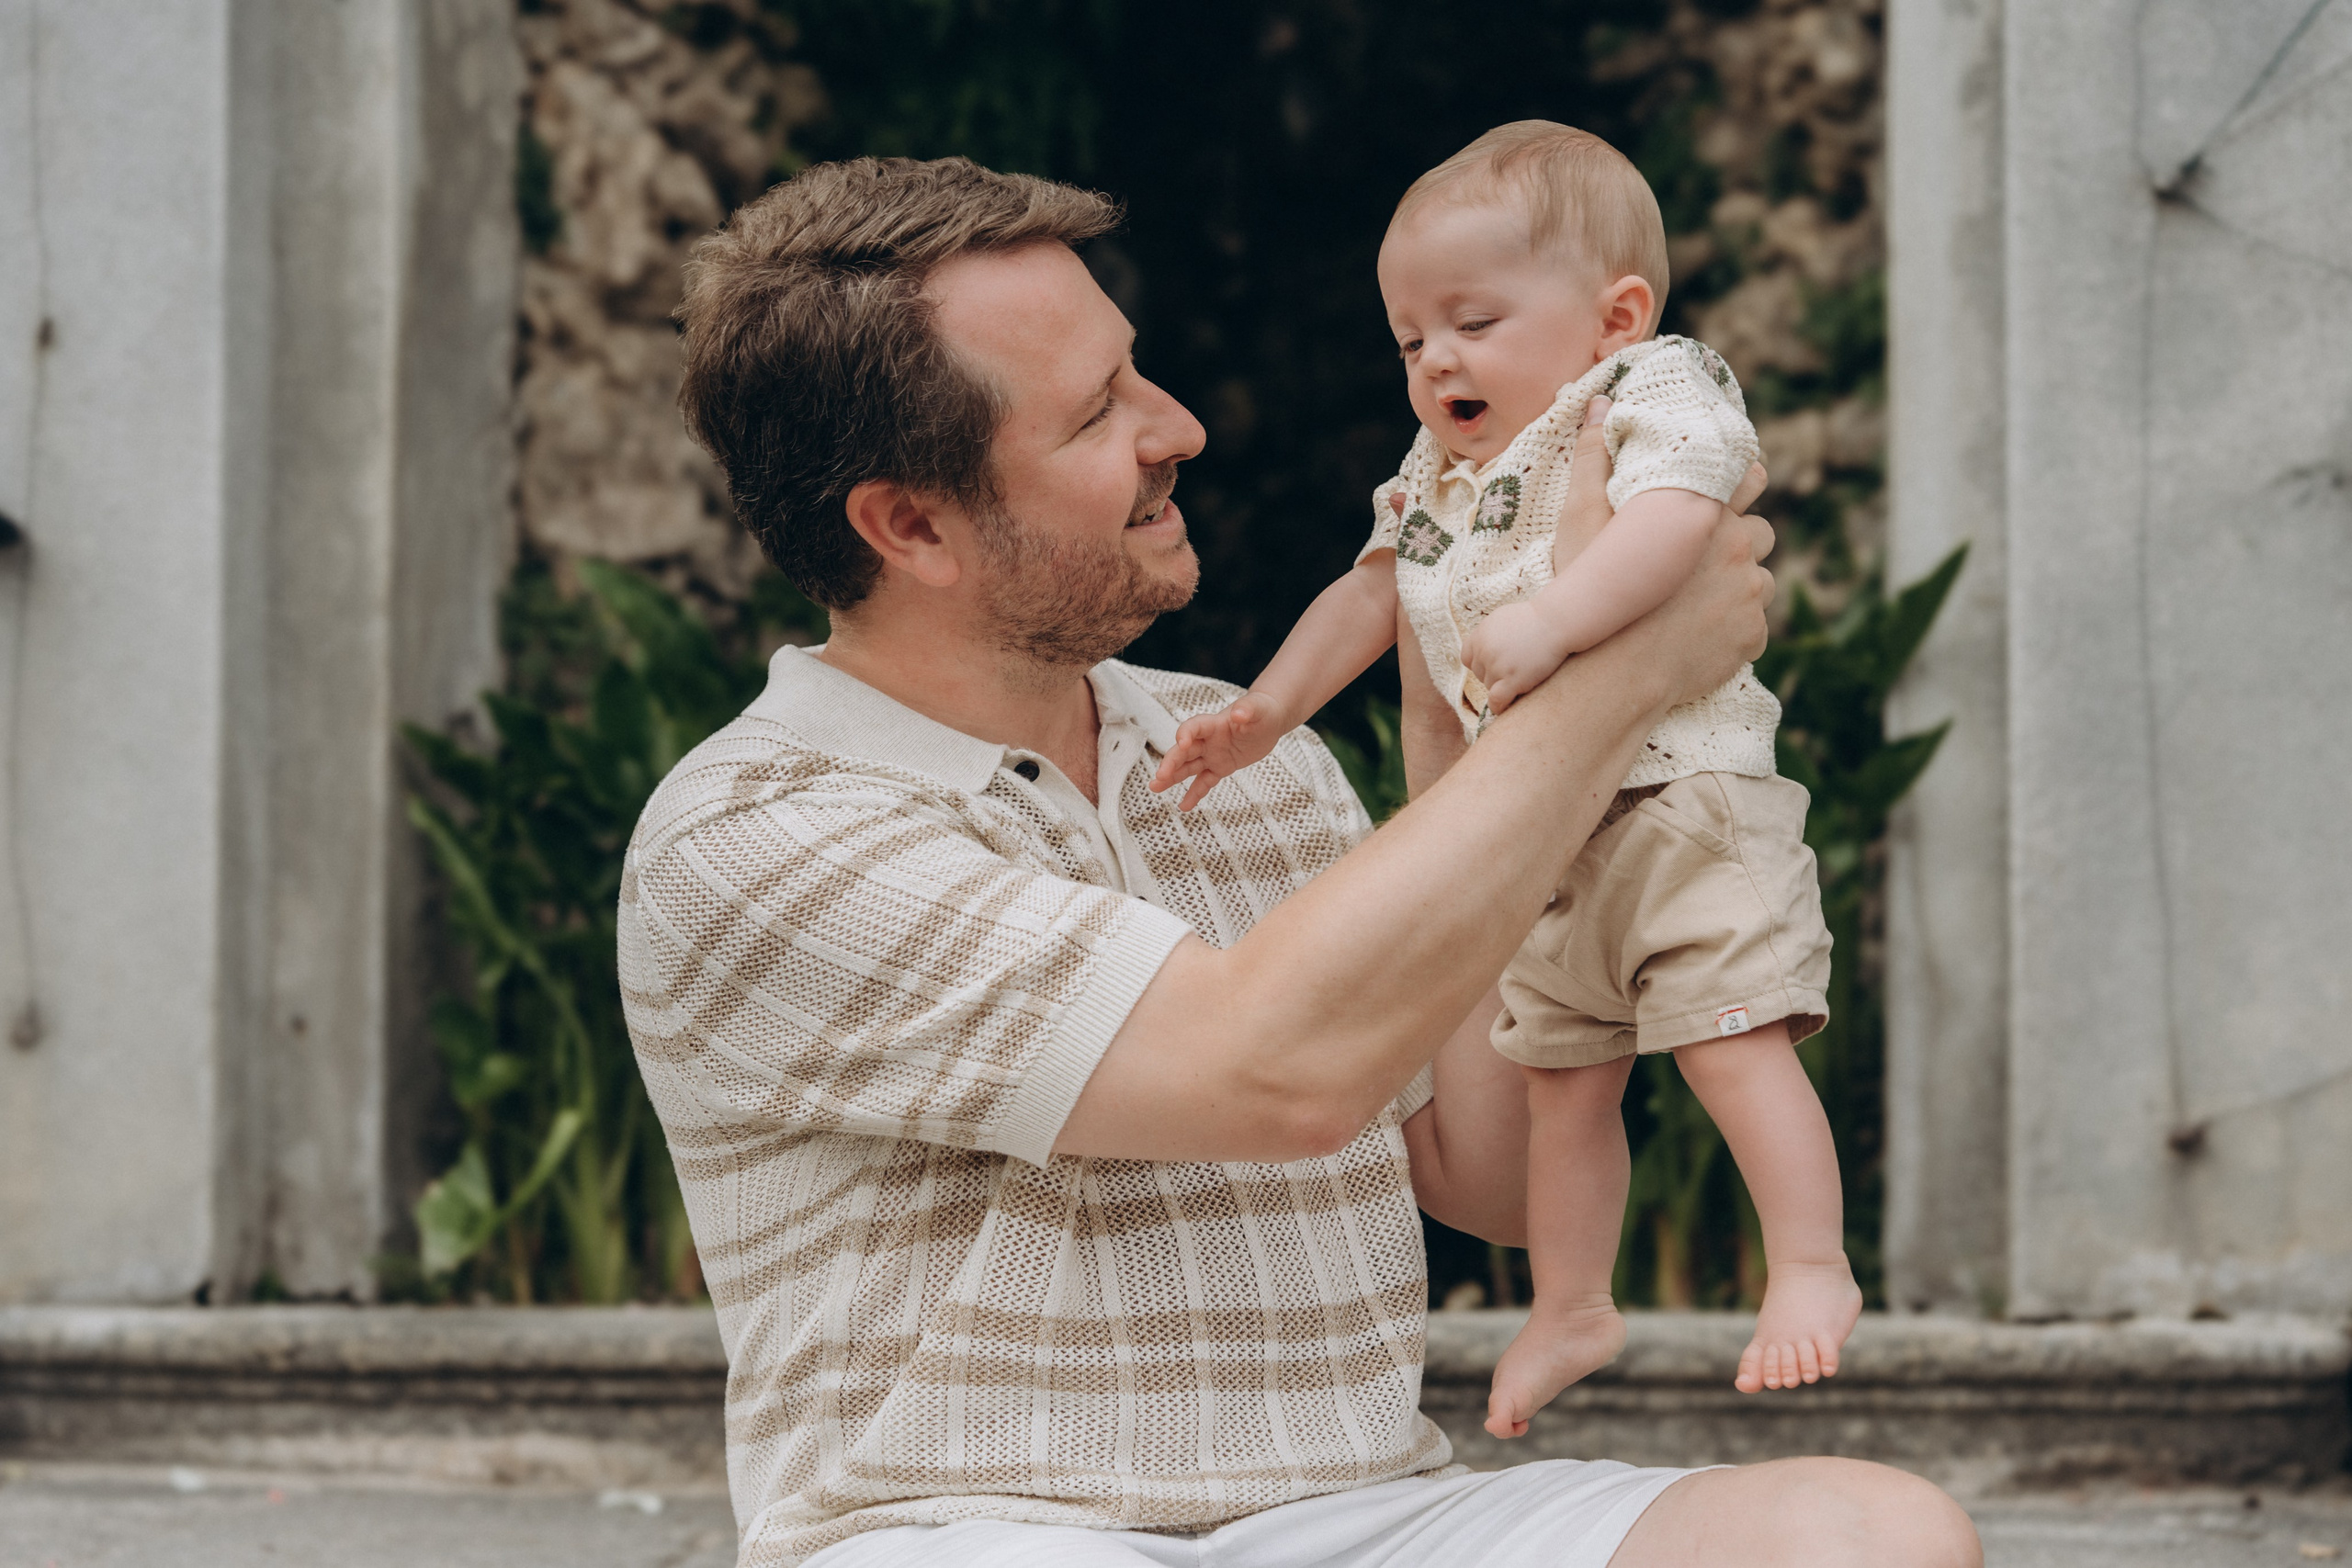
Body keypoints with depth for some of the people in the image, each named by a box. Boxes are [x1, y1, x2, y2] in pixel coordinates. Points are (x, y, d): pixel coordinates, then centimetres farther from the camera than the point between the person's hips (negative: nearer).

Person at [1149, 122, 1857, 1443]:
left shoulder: (1658, 395, -12)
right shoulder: (1438, 477, 13)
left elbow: (1672, 521, -32)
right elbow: (1371, 594, 22)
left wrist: (1549, 620, -44)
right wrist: (1269, 710, 11)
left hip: (1683, 798, -8)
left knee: (1731, 1034, -18)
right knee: (1564, 1071, 15)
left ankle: (1813, 1269, -12)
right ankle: (1572, 1307, 25)